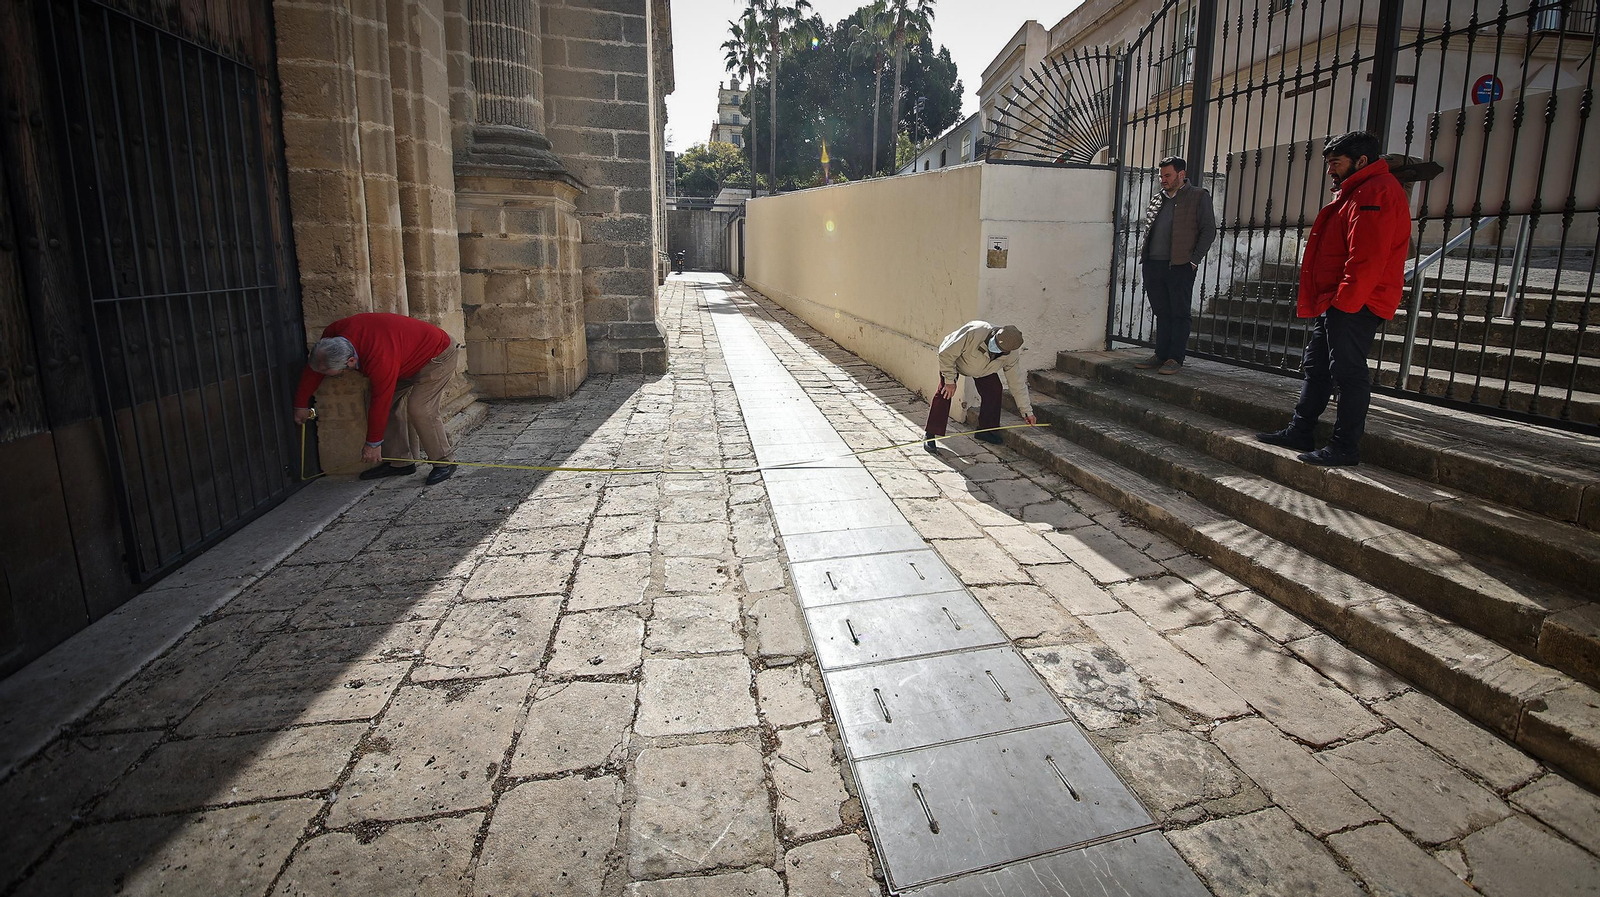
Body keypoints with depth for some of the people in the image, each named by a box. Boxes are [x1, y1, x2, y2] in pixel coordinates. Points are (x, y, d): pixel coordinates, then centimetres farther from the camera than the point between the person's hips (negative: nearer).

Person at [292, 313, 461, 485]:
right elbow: (313, 369, 2)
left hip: (438, 354, -9)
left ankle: (443, 463, -10)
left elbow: (380, 404, -29)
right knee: (390, 404, 1)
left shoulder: (380, 360, -40)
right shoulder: (332, 335, -16)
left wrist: (373, 444, -17)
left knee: (419, 409, -22)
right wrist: (301, 404, 12)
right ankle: (400, 462, 10)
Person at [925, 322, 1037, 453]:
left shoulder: (1010, 354, -27)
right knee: (945, 392, -19)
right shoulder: (973, 333, -44)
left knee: (994, 391, -11)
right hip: (953, 360, -4)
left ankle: (986, 430, 8)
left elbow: (1017, 381, -14)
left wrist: (1027, 411, -11)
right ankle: (929, 435, -16)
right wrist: (950, 381, -28)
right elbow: (946, 354, -33)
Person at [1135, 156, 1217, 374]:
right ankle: (1161, 355, 17)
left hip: (1180, 266, -5)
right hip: (1153, 265, 5)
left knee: (1179, 314, -2)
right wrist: (1144, 252, 11)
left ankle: (1175, 359, 2)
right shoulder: (1157, 199, 18)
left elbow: (1209, 230, -1)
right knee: (1161, 313, 10)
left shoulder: (1199, 196, 2)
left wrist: (1194, 260, -9)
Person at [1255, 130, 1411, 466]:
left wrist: (1345, 300, -24)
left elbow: (1367, 256, -22)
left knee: (1348, 373, -8)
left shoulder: (1377, 192, -12)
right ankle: (1299, 432, 22)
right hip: (1336, 303, 11)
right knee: (1316, 368, 14)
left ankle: (1345, 448, -4)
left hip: (1354, 306, -11)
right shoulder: (1356, 193, 24)